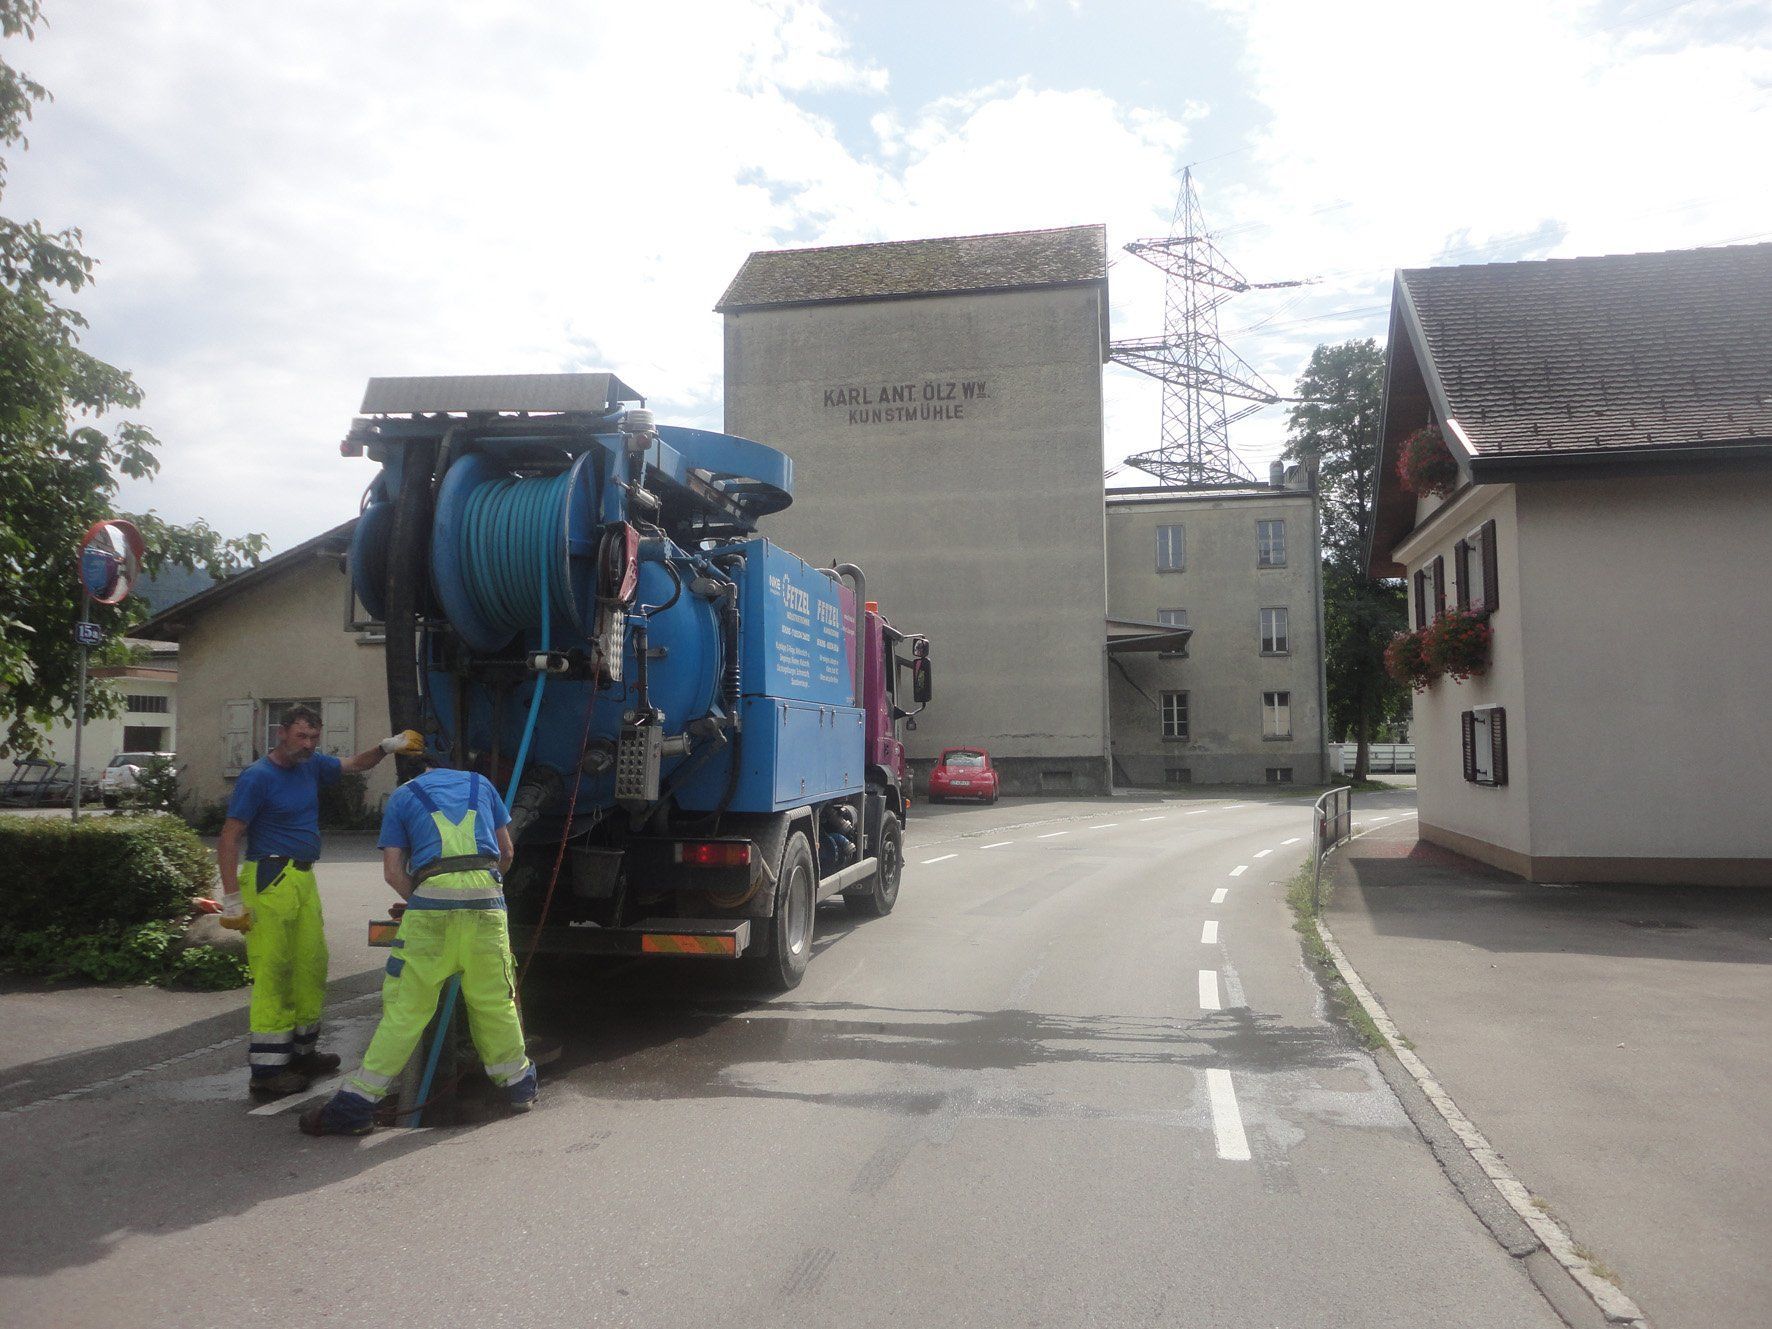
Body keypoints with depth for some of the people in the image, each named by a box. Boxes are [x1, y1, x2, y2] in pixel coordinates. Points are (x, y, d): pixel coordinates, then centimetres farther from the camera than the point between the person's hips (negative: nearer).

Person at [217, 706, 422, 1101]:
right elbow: (229, 839, -11)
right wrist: (232, 899, -15)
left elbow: (354, 764, 28)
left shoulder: (312, 764, 11)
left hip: (303, 879, 8)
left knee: (311, 967, 11)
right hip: (270, 879, -8)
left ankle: (302, 1053, 24)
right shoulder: (257, 777, -10)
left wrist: (388, 746, 9)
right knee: (272, 975, -7)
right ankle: (265, 1073, -2)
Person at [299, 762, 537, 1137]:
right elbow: (506, 852, 27)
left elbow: (393, 870, 11)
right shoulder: (480, 784, 26)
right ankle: (518, 1085, 25)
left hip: (432, 898, -2)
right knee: (496, 1001, 13)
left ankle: (356, 1103, 6)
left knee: (405, 1006, 1)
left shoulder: (403, 796, 20)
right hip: (487, 900, 2)